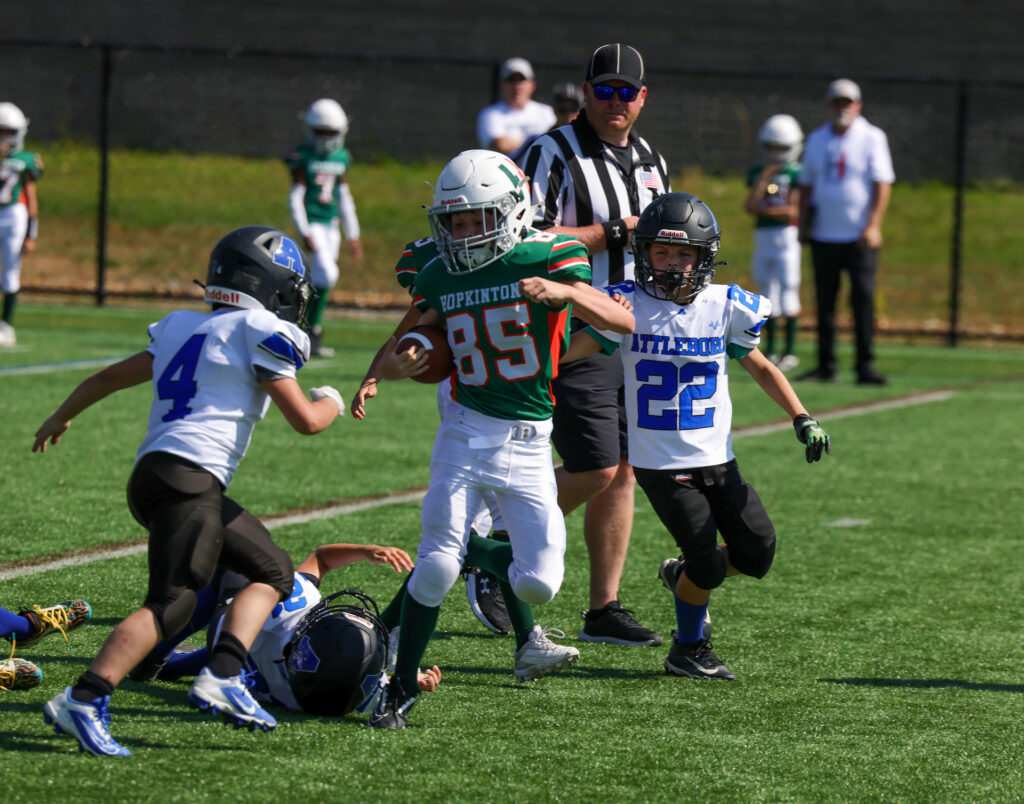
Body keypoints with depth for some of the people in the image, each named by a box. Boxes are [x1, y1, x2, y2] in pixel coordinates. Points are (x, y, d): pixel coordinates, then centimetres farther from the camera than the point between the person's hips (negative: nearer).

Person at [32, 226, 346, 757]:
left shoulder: (182, 328, 21)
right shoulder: (261, 333, -2)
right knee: (171, 603, -16)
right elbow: (305, 420, -3)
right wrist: (332, 403, 20)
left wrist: (61, 417, 47)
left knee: (273, 571, 14)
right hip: (187, 478, -9)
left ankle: (221, 678, 0)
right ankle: (82, 702, -25)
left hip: (151, 475, 9)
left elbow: (110, 377, 31)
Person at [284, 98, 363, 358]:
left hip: (331, 225, 6)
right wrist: (305, 233, -15)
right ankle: (313, 332, -9)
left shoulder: (341, 158, 10)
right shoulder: (302, 156, -7)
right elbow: (295, 197, -8)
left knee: (323, 280, 6)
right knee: (327, 274, -19)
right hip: (312, 223, -6)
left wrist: (353, 236, 16)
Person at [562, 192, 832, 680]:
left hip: (717, 459, 4)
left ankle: (682, 577, 29)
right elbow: (568, 350, -5)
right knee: (707, 563, -9)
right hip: (661, 464, -4)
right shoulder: (629, 306, -6)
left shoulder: (723, 308, 0)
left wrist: (801, 418, 3)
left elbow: (760, 367, 12)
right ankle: (689, 649, 17)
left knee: (757, 554, 0)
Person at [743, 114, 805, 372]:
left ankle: (790, 351, 1)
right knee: (768, 295, 9)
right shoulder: (757, 172, 11)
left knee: (788, 292, -4)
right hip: (763, 237, 5)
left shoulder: (797, 174, -3)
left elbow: (794, 211, -10)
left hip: (787, 237, -5)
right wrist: (764, 176, -7)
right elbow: (750, 204, -2)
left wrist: (763, 210, -8)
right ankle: (770, 349, 15)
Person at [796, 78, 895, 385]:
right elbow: (806, 184, 19)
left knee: (863, 300, -10)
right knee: (824, 301, 6)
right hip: (824, 236, 4)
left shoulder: (872, 138, -1)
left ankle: (865, 366, -7)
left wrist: (873, 225, -17)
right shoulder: (817, 139, 12)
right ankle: (826, 365, 12)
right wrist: (803, 224, 11)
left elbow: (882, 184, -7)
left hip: (859, 237, -4)